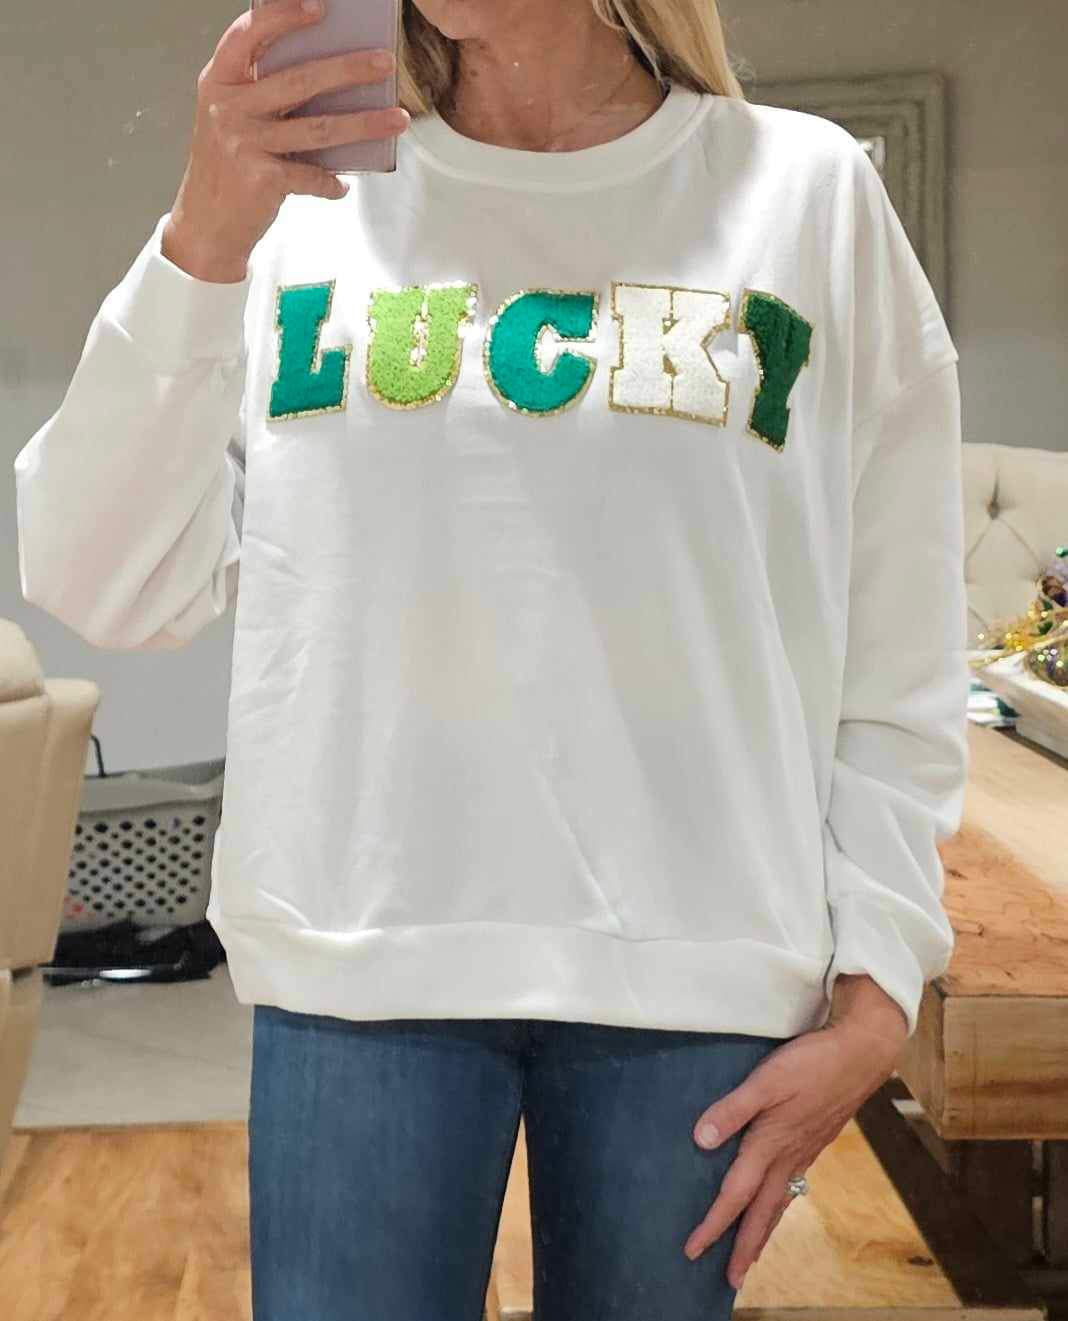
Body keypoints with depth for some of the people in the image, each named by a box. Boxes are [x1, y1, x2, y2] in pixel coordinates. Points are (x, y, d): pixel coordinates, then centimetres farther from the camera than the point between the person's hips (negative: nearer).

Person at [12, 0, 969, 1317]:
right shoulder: (306, 199, 5)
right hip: (358, 957, 1)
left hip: (699, 971, 0)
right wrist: (199, 248, -13)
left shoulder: (808, 191, 3)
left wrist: (875, 988, -1)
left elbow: (899, 649, 3)